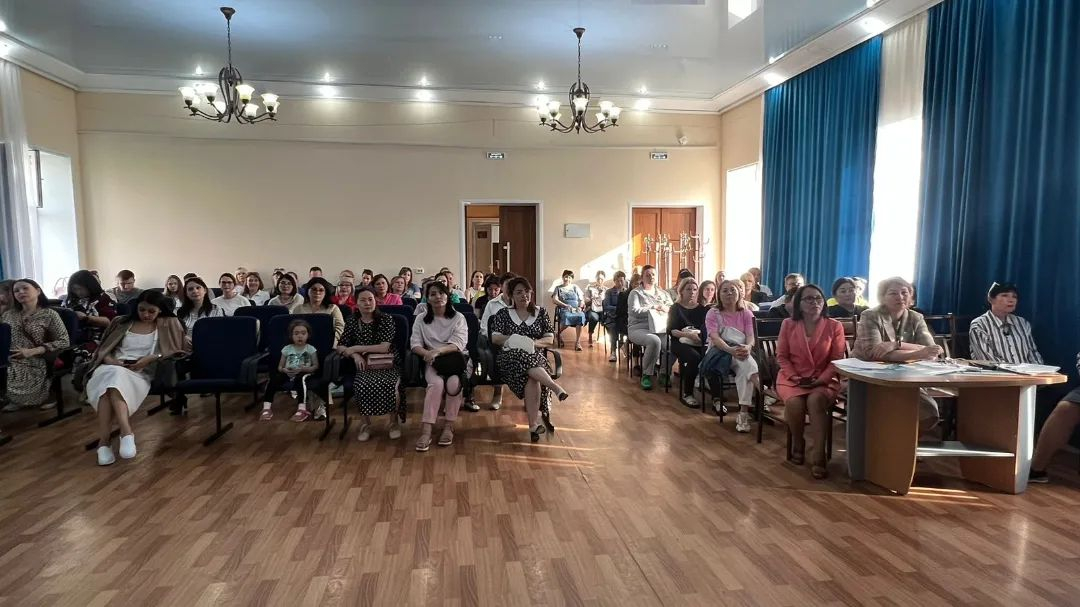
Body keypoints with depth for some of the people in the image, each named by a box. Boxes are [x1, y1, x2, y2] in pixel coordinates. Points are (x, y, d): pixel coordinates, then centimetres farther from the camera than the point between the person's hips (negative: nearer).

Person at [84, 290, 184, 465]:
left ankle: (105, 439, -42)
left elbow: (176, 350, 5)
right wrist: (109, 360, -3)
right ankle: (126, 432, -44)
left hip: (142, 372, -2)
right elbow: (103, 349, 20)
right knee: (111, 376, -37)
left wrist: (152, 358, -10)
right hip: (113, 366, 2)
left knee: (115, 380, -37)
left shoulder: (168, 324, 14)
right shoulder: (121, 322, 22)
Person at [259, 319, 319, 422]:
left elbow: (316, 366, -1)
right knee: (273, 378, -27)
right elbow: (280, 367, 12)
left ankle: (302, 409, -44)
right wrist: (284, 370, -13)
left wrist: (302, 369, -17)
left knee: (300, 378, -39)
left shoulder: (310, 349, 3)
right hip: (288, 374, 3)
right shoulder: (287, 349, 10)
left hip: (304, 374, -3)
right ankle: (267, 408, -25)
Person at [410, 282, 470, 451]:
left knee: (454, 382, -34)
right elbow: (415, 344, 0)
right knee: (436, 383, -33)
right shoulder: (421, 320, 10)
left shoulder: (458, 318, 4)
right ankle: (426, 431, -35)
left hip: (457, 359, 0)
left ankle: (449, 426, -20)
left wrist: (438, 351, -27)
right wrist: (428, 353, -24)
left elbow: (458, 344, -10)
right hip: (433, 362, 1)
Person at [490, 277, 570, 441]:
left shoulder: (541, 313, 14)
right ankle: (556, 387, -46)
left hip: (535, 356, 1)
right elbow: (495, 338, 3)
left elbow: (550, 339, 9)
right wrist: (515, 340, -12)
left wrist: (533, 343, -11)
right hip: (510, 357, 0)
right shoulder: (503, 313, 12)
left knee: (531, 377, -36)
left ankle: (533, 424, -38)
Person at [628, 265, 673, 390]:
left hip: (660, 328, 4)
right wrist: (653, 308, -7)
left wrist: (666, 308, -9)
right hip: (639, 328, -4)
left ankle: (664, 373, -6)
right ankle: (646, 375, -18)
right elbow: (634, 311, -8)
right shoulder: (636, 293, 7)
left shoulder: (663, 293, 23)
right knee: (655, 341, -36)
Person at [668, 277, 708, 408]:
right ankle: (686, 394, -21)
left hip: (699, 343, 3)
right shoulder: (676, 308, 9)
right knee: (695, 357, -35)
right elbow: (671, 331, -3)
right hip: (681, 343, -2)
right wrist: (688, 334, -19)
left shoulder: (702, 308, 18)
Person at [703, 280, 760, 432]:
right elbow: (714, 337, -12)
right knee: (748, 363, -34)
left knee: (746, 365, -34)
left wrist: (747, 347, -28)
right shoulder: (713, 313, 3)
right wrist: (731, 350, -31)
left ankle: (744, 412, -33)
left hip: (741, 351, 2)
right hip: (719, 351, -2)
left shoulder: (746, 314, 11)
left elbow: (751, 337, -3)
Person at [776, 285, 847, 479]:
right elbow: (781, 356, 5)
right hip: (792, 378, 1)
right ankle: (797, 443, -1)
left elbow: (836, 360, 0)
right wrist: (795, 377, -10)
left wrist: (820, 380, -14)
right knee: (795, 402, -32)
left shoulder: (834, 326, 1)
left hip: (824, 380, -1)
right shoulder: (788, 324, 4)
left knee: (816, 400, -35)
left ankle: (818, 457, -29)